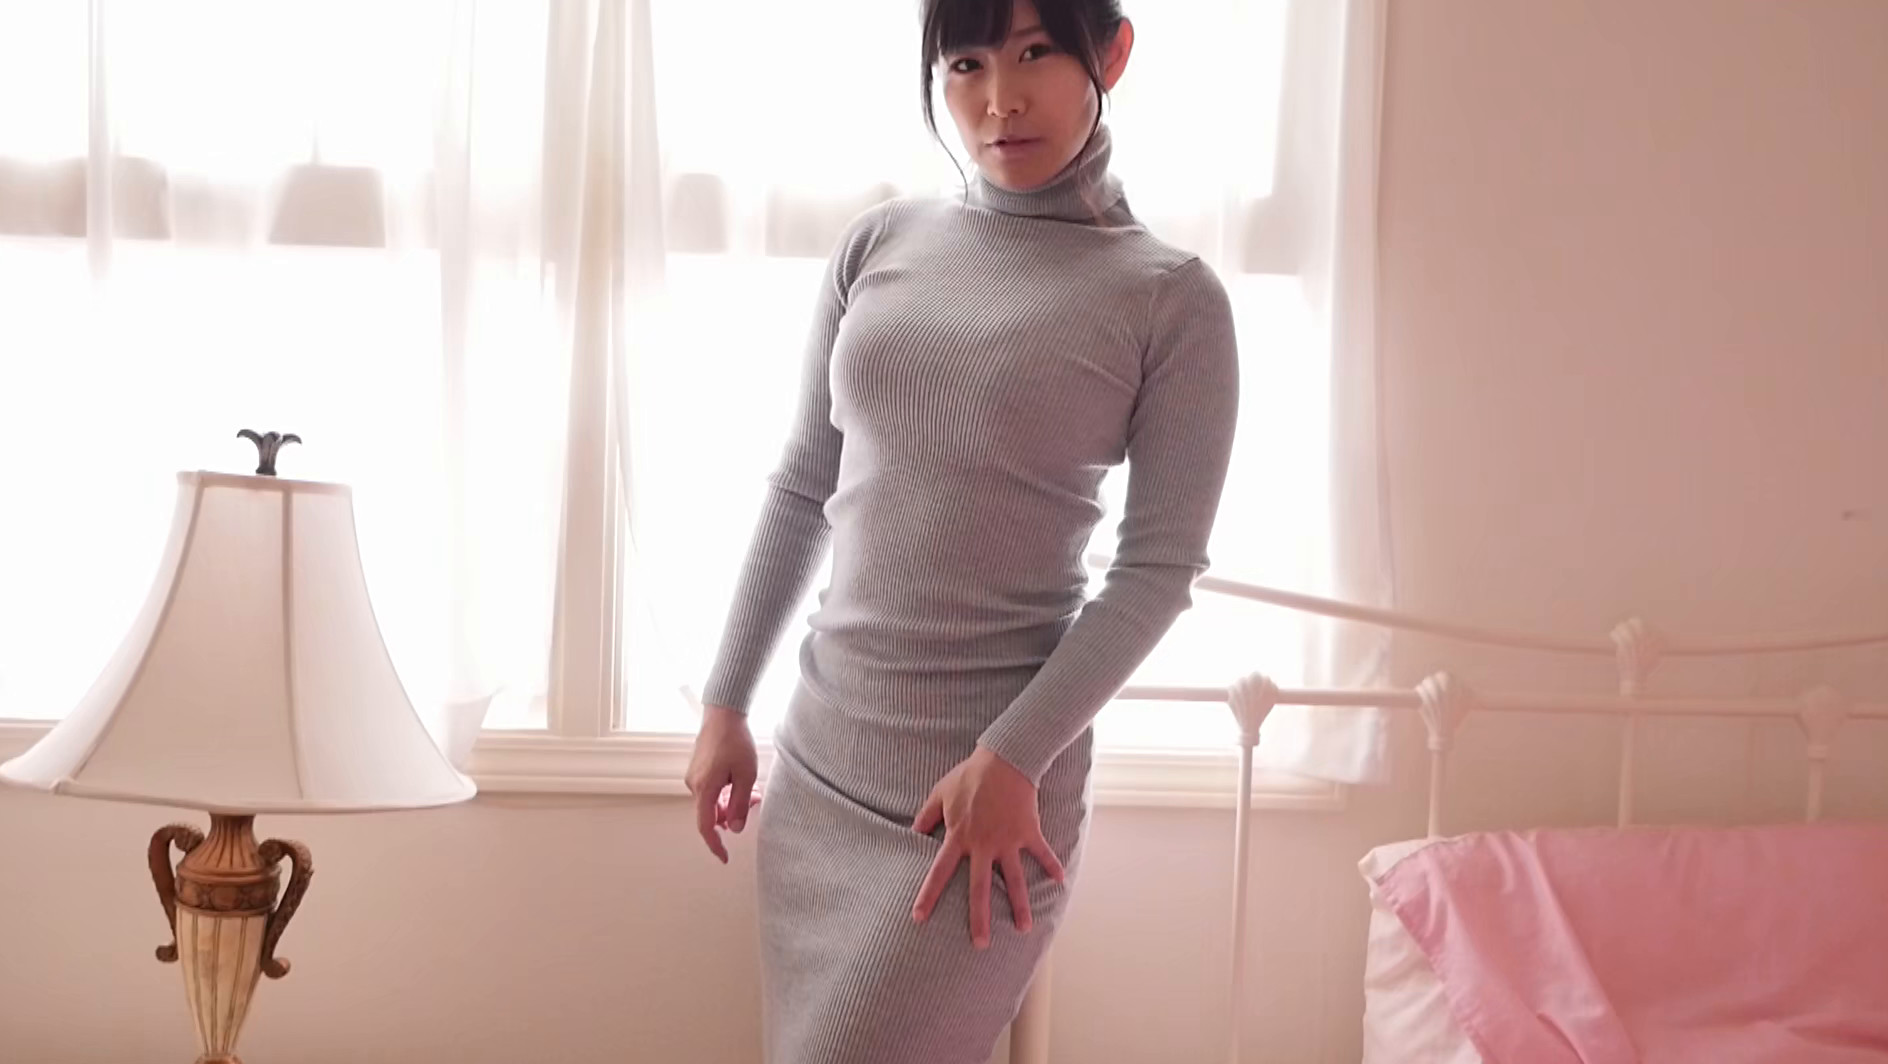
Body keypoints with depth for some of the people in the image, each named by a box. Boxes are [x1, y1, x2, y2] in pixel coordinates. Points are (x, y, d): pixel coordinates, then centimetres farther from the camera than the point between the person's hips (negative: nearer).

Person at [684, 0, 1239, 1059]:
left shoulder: (1172, 298, -6)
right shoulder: (879, 245, 5)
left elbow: (1160, 567, -7)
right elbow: (803, 488, 10)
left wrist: (1011, 757, -14)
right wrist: (726, 704, 10)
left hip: (988, 776, -5)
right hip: (817, 760, 5)